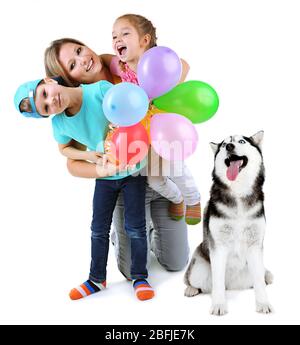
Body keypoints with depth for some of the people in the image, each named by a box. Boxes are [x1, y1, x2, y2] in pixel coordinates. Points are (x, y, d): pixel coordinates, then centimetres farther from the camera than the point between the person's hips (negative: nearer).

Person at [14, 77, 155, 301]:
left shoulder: (101, 90, -25)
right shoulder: (59, 124, -12)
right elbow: (64, 148, 9)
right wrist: (87, 155, -11)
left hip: (132, 171, -3)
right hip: (104, 177, 3)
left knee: (135, 227, 1)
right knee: (99, 230, 11)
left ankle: (140, 277, 20)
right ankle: (97, 279, 29)